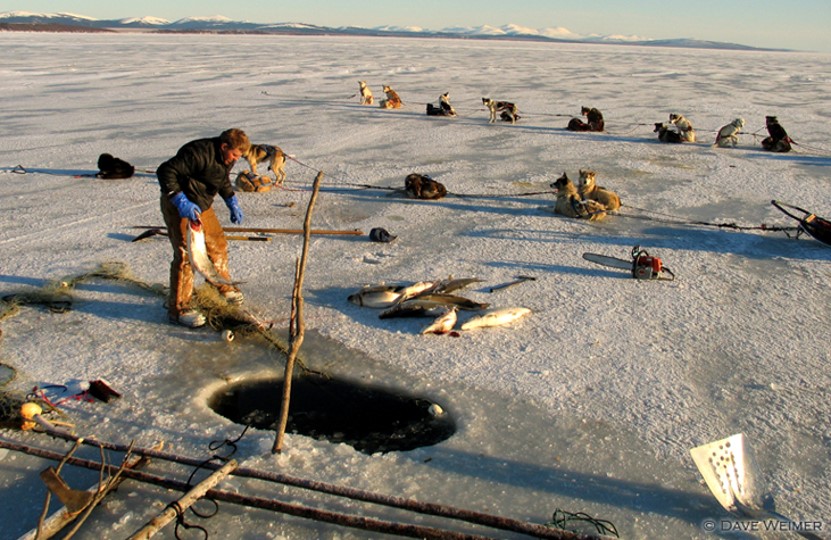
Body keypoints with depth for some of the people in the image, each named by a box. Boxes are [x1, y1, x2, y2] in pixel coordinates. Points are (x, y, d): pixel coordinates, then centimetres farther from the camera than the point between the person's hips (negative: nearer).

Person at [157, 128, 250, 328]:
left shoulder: (227, 158, 2)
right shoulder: (199, 153, -27)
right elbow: (166, 171, -29)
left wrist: (232, 201, 10)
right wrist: (181, 202, -34)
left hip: (202, 205, 9)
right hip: (179, 207, -9)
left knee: (218, 244, 16)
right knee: (186, 255, -12)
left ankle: (223, 284, 39)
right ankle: (178, 308, -6)